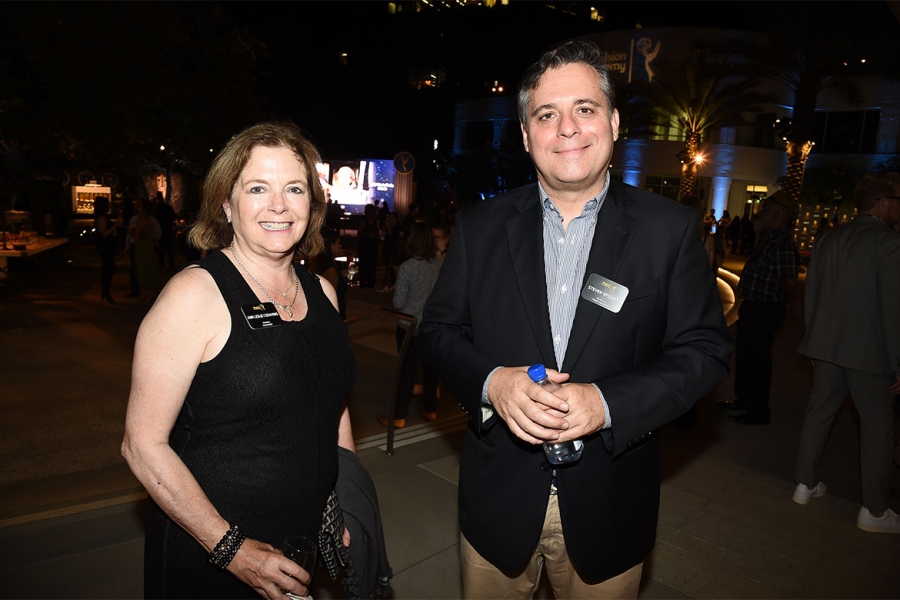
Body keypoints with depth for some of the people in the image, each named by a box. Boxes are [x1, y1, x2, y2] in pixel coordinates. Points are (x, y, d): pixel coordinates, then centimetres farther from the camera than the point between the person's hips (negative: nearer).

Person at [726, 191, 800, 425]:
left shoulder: (783, 246, -22)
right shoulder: (767, 239, 9)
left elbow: (789, 282, -26)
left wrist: (784, 304, -9)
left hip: (765, 312, -10)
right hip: (751, 308, 10)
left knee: (758, 359, 1)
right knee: (744, 355, 20)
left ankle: (758, 411, 15)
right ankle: (743, 399, 37)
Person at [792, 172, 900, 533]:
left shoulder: (828, 239, 6)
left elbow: (811, 295, 11)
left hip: (826, 345, 6)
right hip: (869, 352, -6)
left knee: (818, 411, 16)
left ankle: (806, 484, 27)